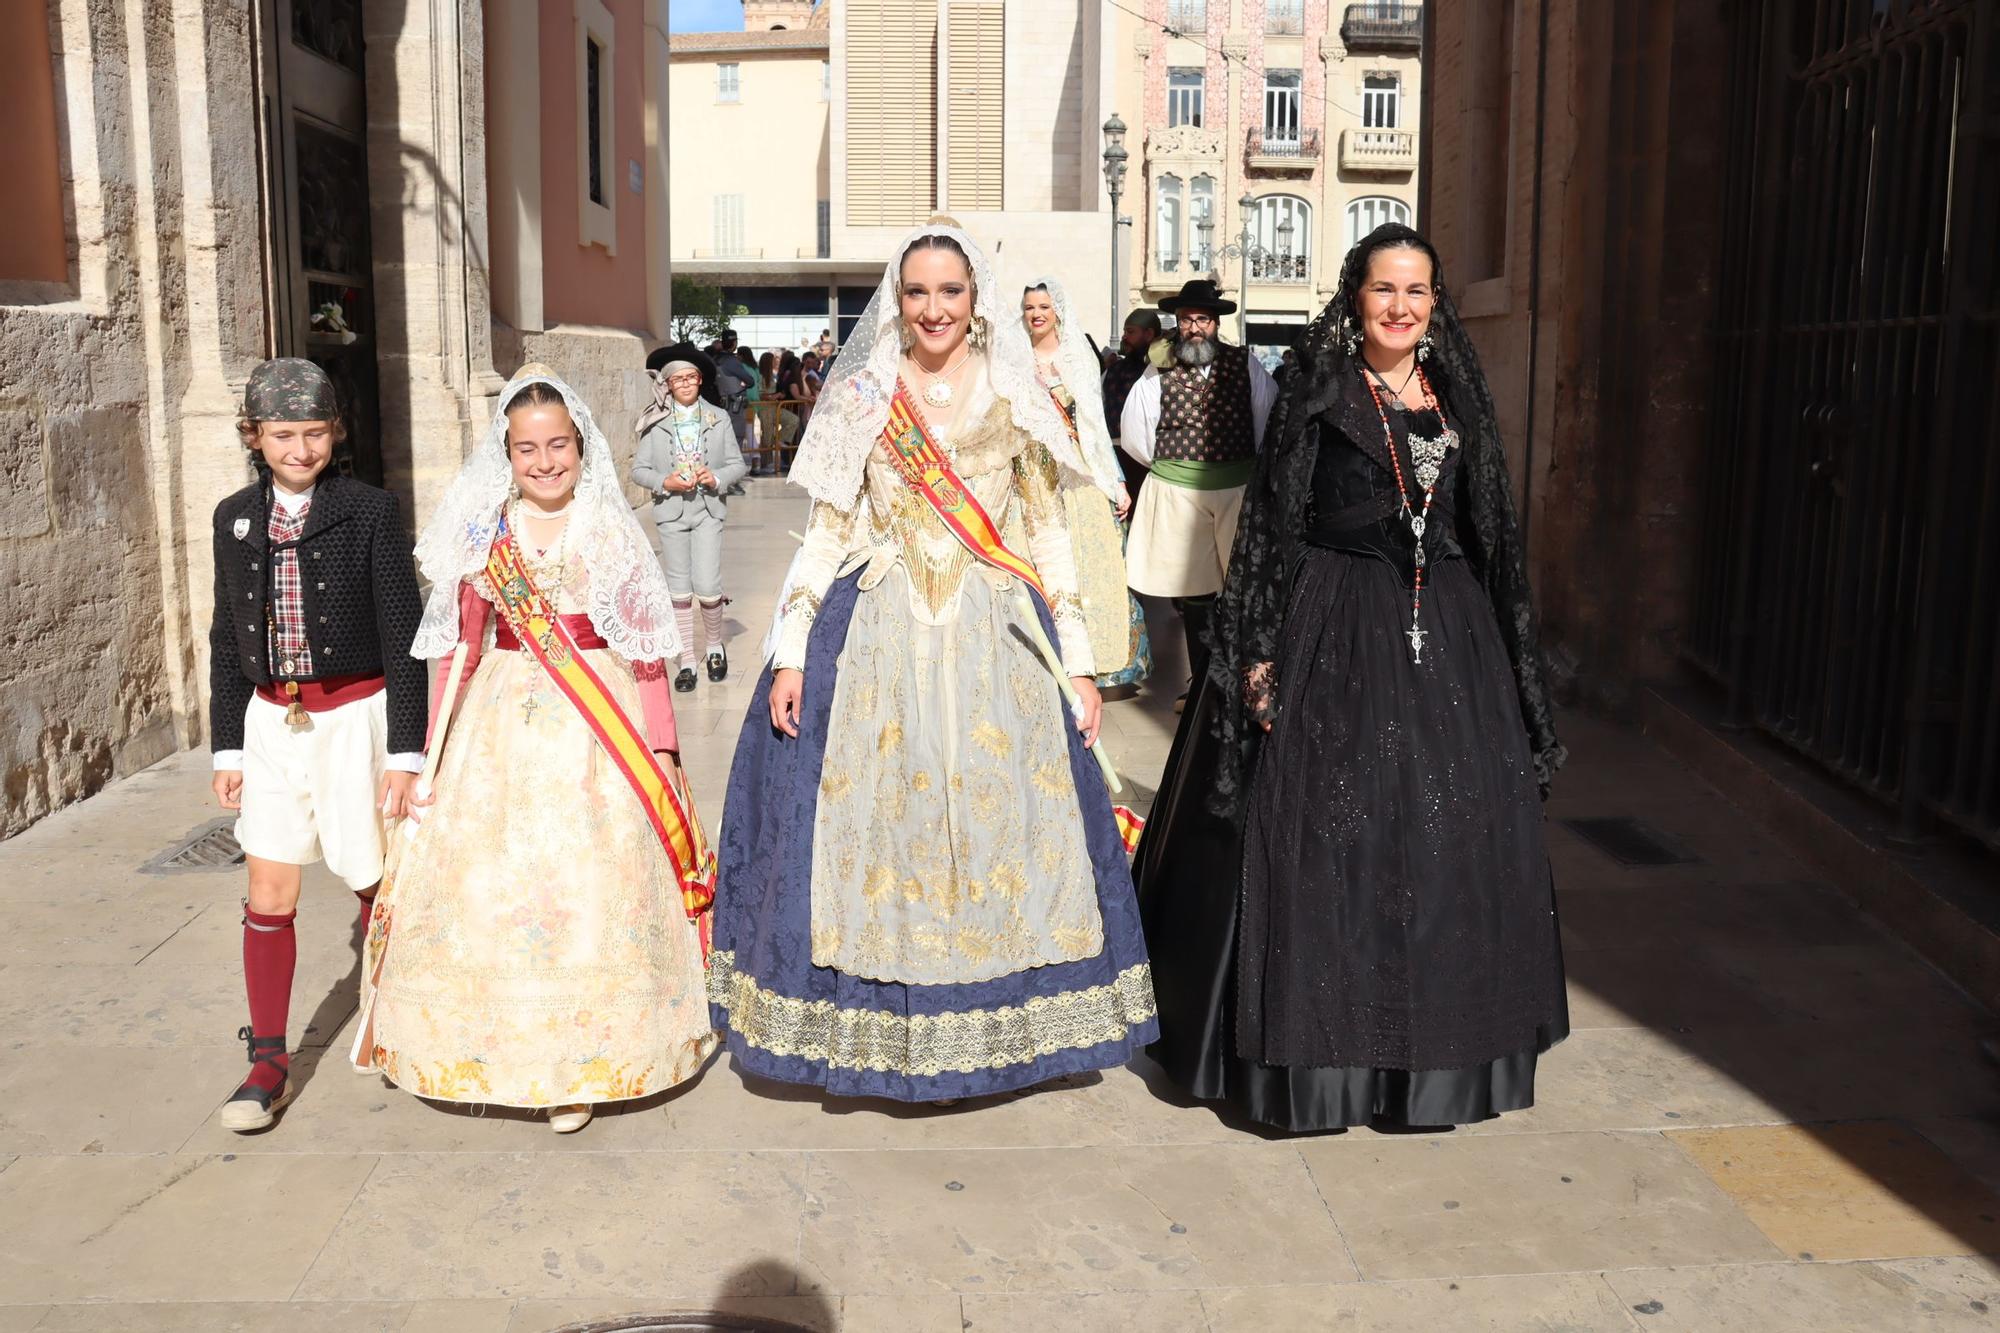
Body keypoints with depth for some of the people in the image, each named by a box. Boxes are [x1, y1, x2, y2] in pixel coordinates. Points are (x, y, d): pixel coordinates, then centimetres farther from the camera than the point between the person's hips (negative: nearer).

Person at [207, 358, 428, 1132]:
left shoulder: (369, 513, -9)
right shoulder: (235, 518, 4)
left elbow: (403, 638, -8)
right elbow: (227, 641, 11)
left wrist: (405, 751, -11)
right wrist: (228, 747, 9)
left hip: (355, 715, -3)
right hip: (272, 722, 4)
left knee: (374, 883, 8)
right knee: (268, 896, 4)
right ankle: (268, 1063, 15)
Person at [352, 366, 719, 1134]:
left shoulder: (611, 532, 1)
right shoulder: (484, 535, 6)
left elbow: (646, 650, 0)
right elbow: (459, 646, 8)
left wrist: (660, 748, -3)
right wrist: (432, 744, 5)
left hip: (597, 726, -2)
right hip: (502, 723, 2)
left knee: (589, 888, -2)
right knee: (488, 883, 4)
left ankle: (578, 1068, 12)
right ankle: (499, 1049, 23)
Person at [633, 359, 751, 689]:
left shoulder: (718, 419, 4)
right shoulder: (655, 423, 1)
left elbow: (738, 464, 6)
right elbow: (638, 470, 2)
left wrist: (717, 477, -13)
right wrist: (666, 482, -15)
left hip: (708, 509, 0)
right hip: (671, 511, 1)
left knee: (707, 587, -8)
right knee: (679, 587, 6)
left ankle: (715, 646, 19)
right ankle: (687, 661, 14)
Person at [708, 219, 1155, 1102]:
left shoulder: (1018, 402, 7)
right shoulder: (861, 399, 5)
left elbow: (1051, 537, 8)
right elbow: (825, 535, 5)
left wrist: (1077, 661, 2)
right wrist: (791, 654, -2)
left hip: (997, 646, 1)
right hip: (878, 646, 0)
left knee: (997, 817, 1)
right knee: (878, 817, 0)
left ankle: (995, 1024, 18)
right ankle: (880, 1027, 14)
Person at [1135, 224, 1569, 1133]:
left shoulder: (1457, 395, 12)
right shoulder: (1320, 394, -1)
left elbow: (1489, 528, 15)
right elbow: (1272, 525, -6)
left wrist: (1508, 650, 11)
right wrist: (1264, 650, -13)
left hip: (1447, 632, 5)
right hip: (1336, 627, -5)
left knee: (1452, 826, 7)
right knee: (1323, 824, -1)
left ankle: (1437, 1043, 23)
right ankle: (1323, 1043, 13)